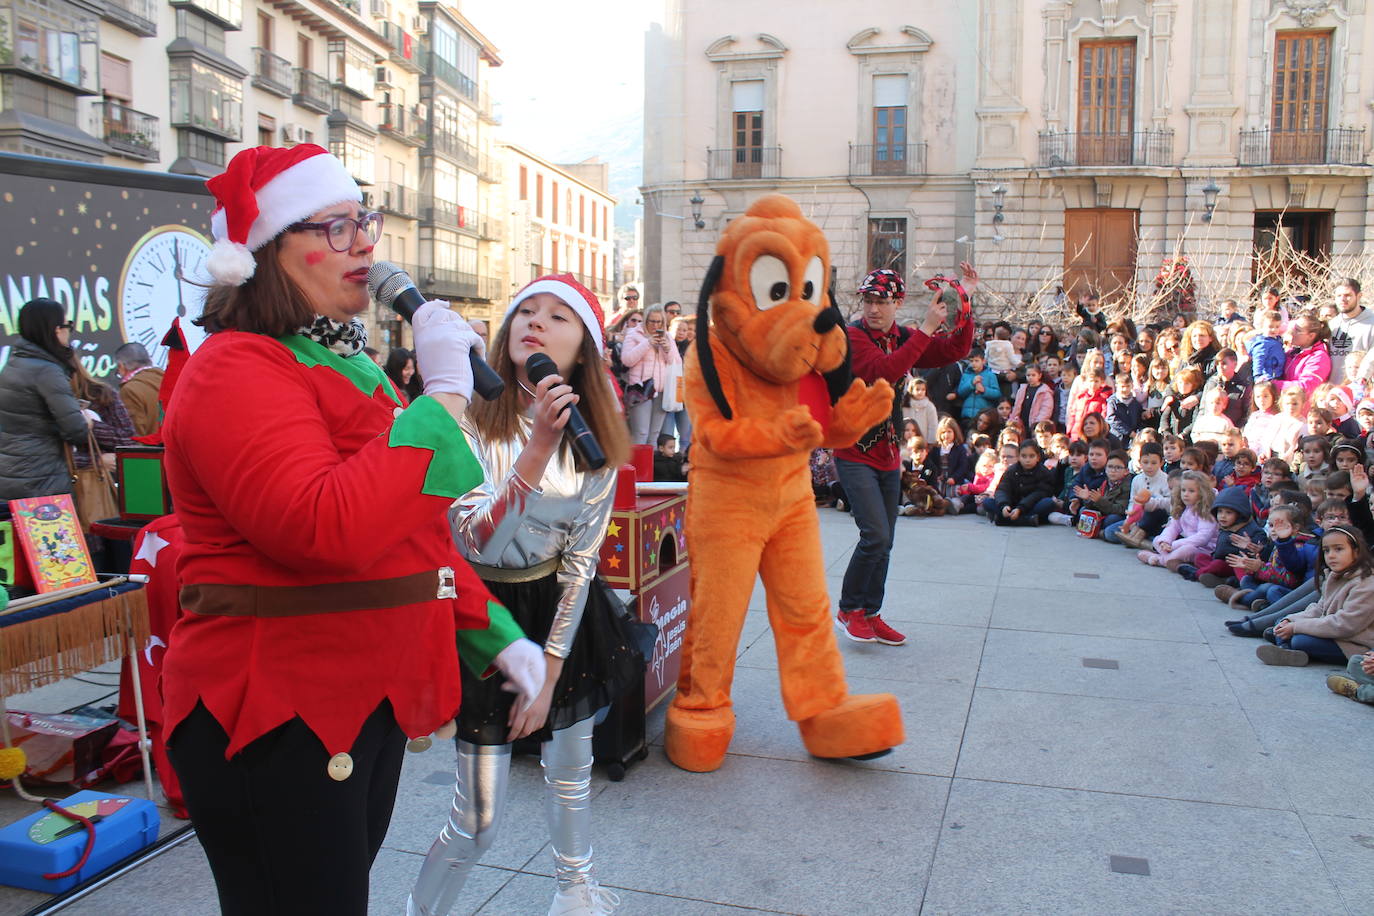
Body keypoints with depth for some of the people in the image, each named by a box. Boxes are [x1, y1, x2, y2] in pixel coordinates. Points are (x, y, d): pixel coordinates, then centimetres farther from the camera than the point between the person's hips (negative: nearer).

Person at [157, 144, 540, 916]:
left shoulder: (346, 363, 13)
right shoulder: (238, 370, -17)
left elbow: (416, 534, 19)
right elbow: (325, 528, -33)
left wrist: (495, 633, 12)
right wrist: (444, 397, -26)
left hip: (369, 700, 9)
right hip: (278, 717, -9)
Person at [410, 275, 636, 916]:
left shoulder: (594, 441, -5)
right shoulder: (472, 419, -16)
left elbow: (580, 563, -4)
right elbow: (475, 544, -26)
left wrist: (548, 674, -7)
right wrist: (538, 446, -35)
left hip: (559, 611, 4)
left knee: (570, 767, 21)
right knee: (478, 820, -1)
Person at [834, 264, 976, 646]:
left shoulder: (905, 338, 8)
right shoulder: (853, 336, -13)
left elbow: (956, 350, 3)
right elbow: (884, 371, -29)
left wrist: (964, 303, -7)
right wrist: (925, 329, -27)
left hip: (889, 455, 7)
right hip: (855, 453, -7)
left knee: (884, 542, 11)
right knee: (875, 535, -14)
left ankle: (871, 614, 24)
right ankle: (849, 608, 5)